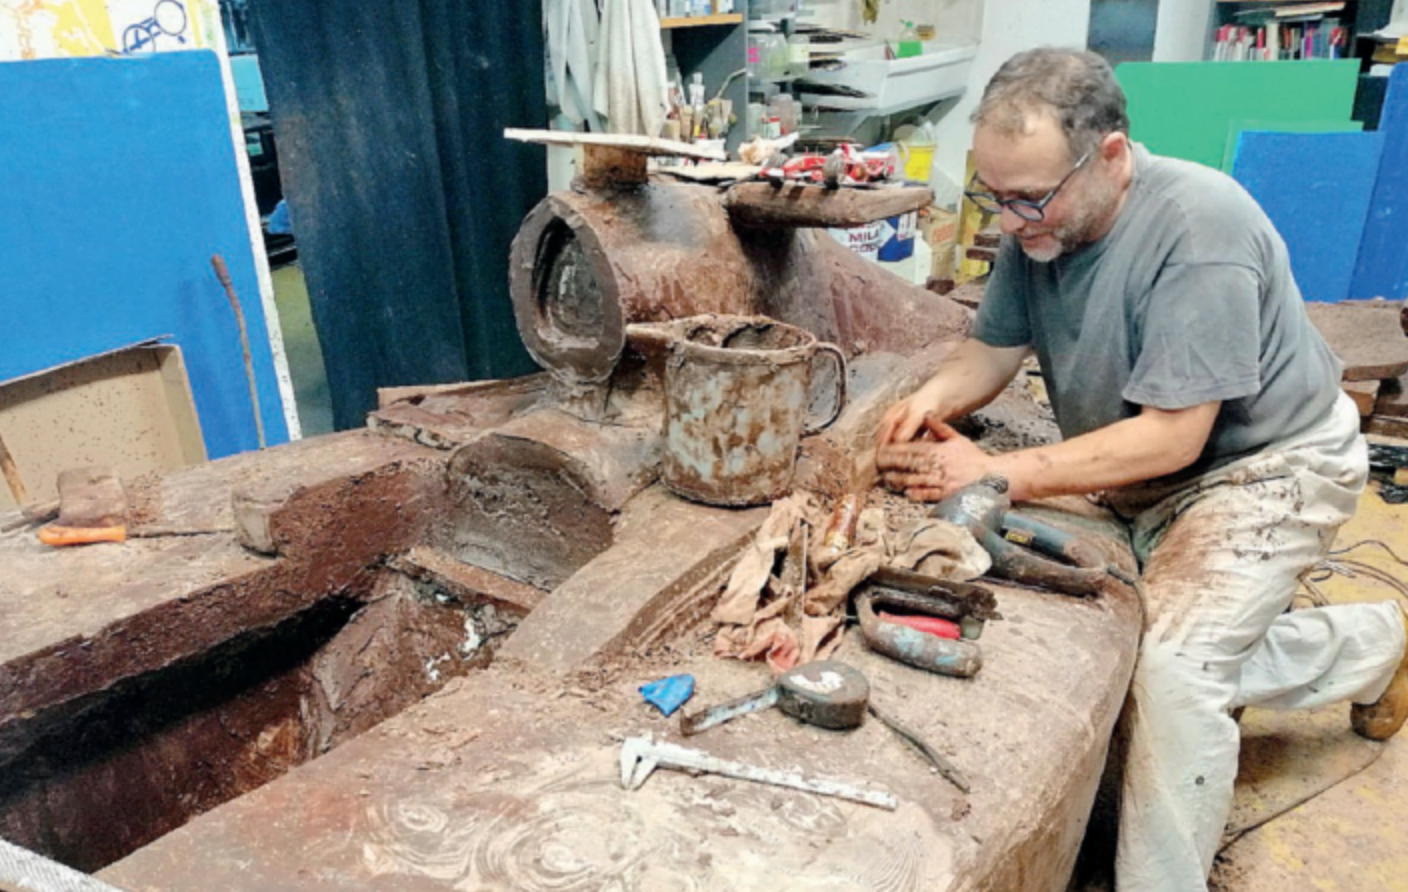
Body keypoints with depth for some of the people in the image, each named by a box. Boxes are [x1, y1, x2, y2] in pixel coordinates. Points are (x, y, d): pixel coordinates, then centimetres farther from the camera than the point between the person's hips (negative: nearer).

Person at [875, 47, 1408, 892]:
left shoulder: (1200, 228, -32)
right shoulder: (1040, 225, -11)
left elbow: (1172, 436, -34)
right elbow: (991, 352, -4)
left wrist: (997, 473, -37)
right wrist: (934, 396, -26)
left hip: (1268, 463, -7)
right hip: (1151, 476, 8)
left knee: (1172, 665, -22)